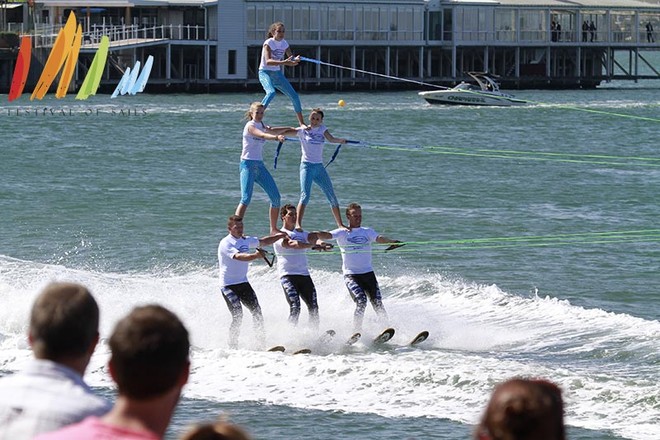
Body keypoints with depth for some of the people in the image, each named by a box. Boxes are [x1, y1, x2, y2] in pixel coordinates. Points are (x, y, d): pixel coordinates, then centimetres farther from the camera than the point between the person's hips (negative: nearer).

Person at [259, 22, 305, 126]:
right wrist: (283, 62, -44)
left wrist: (295, 60, -17)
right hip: (265, 73, -7)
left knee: (294, 96, 3)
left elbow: (291, 58, 9)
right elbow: (268, 61, -30)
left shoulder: (284, 43, 4)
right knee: (271, 92, -35)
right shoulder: (268, 43, -16)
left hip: (278, 74, 7)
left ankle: (302, 123, 16)